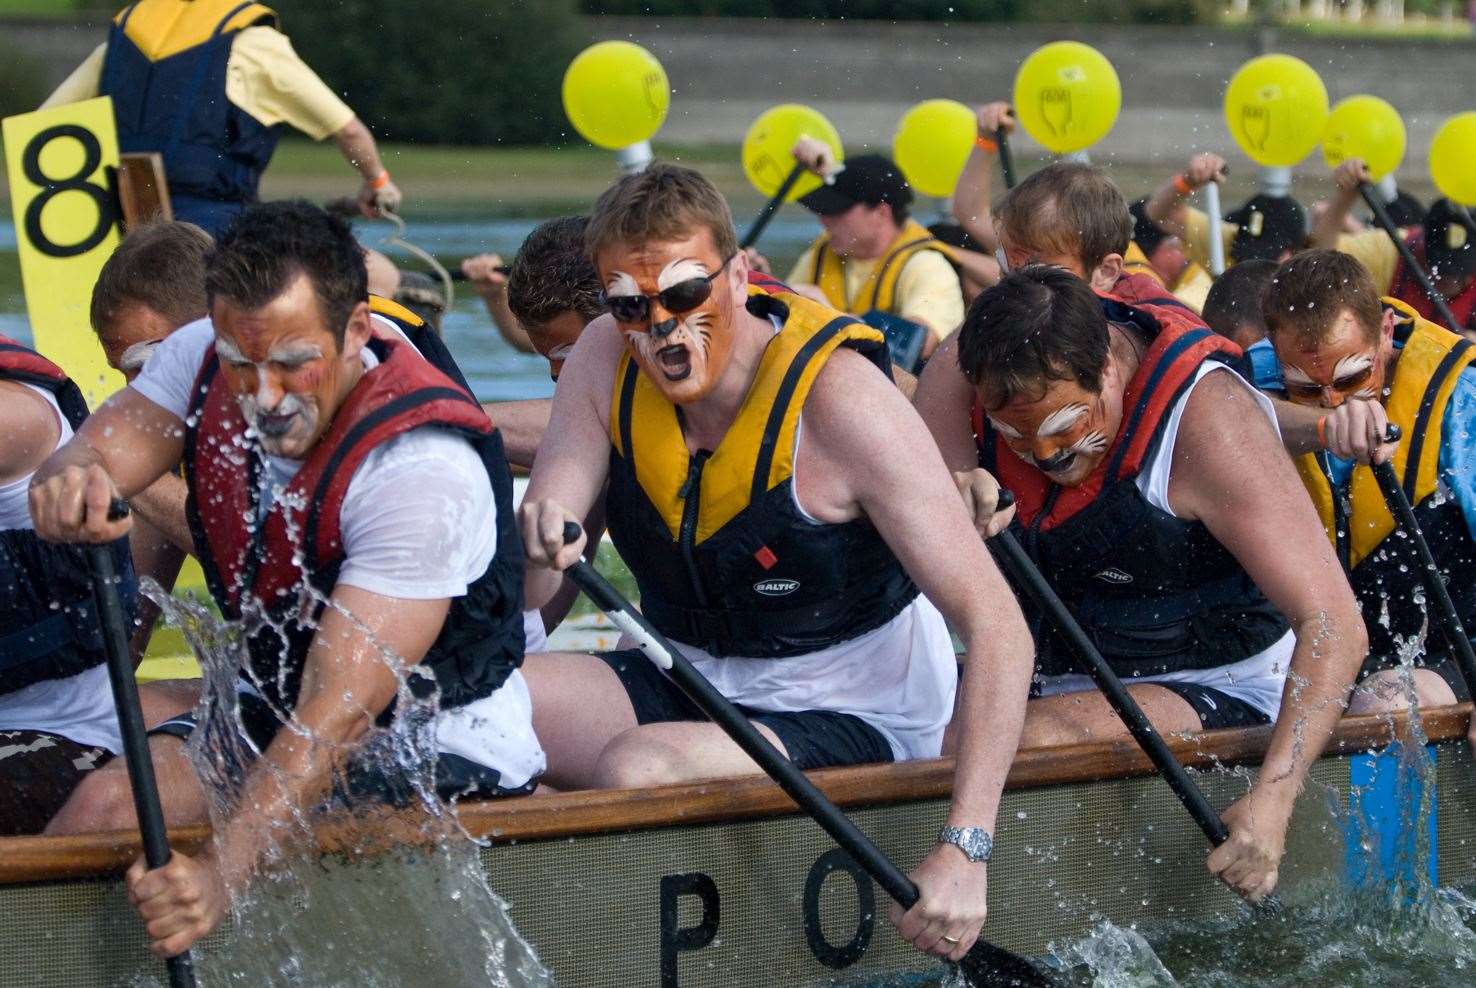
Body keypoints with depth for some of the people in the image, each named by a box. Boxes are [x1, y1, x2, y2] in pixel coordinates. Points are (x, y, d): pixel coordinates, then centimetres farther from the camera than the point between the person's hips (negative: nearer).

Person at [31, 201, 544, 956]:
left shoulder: (426, 468, -28)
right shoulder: (205, 357, -8)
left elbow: (340, 714, -33)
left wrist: (222, 870, -43)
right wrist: (71, 481, -44)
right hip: (271, 712, 7)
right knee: (102, 808, -20)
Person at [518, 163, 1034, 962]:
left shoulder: (839, 399, -24)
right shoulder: (605, 359, -8)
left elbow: (998, 630, -27)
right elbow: (516, 604, -11)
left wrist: (966, 848, -36)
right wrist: (535, 545, -37)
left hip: (846, 716, -5)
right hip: (688, 683, 5)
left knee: (635, 772, -33)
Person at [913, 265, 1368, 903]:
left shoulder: (1206, 419, -23)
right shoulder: (958, 383, -9)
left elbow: (1334, 628, -26)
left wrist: (1272, 798, -38)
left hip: (1212, 691, -6)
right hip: (1053, 678, 6)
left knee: (1032, 744, -33)